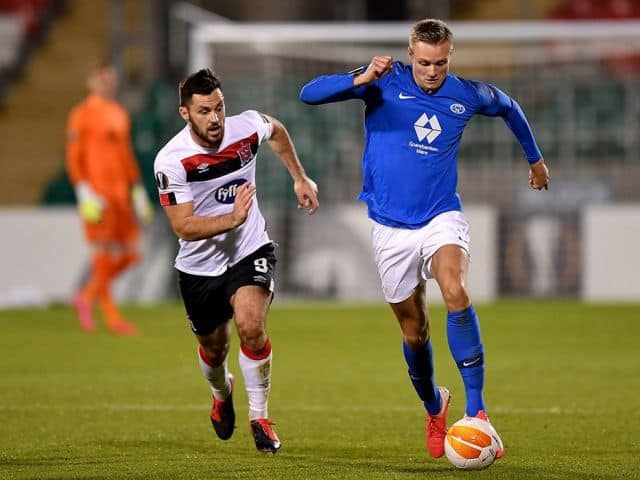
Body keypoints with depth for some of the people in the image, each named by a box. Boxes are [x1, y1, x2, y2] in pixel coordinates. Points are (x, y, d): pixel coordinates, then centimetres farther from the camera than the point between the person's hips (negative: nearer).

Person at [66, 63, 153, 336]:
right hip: (96, 194, -7)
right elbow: (73, 157, -9)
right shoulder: (82, 114, -6)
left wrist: (138, 191, 18)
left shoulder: (120, 114, 16)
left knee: (129, 252, 3)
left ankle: (87, 296, 18)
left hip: (120, 192, 7)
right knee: (108, 252, -9)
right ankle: (111, 316, 0)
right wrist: (84, 193, -17)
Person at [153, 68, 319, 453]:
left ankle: (260, 416, -8)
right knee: (213, 349, 17)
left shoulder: (246, 128, -15)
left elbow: (277, 131, 12)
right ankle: (222, 393, 54)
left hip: (250, 252, 0)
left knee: (250, 325, -26)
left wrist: (300, 178, 15)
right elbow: (184, 227, -25)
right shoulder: (171, 161, -23)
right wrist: (232, 219, -39)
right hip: (200, 267, 0)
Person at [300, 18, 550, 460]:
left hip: (442, 217, 0)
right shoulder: (385, 82, -7)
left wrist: (535, 159, 33)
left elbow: (509, 108, 23)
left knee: (456, 293, -29)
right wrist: (361, 80, -32)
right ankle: (435, 407, 36)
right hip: (392, 228, 0)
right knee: (414, 331, 8)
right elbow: (310, 94, -17)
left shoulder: (468, 95, 0)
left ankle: (476, 410, -28)